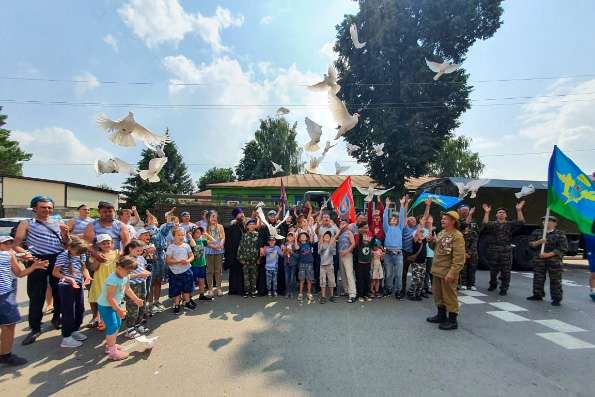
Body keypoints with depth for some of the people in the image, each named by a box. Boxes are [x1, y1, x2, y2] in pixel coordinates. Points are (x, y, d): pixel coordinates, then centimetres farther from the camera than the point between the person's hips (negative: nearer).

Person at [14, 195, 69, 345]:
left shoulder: (59, 224, 11)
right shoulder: (26, 223, 3)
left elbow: (66, 245, 11)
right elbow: (17, 245, -2)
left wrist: (65, 234, -8)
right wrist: (24, 252, -23)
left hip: (58, 260, 3)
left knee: (59, 293, 13)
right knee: (36, 296, 0)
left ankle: (57, 318, 33)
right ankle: (35, 328, 13)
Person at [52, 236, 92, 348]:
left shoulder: (82, 255, 1)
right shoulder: (62, 256, -16)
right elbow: (55, 273, -12)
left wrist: (87, 276, -9)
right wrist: (69, 279, -24)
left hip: (79, 285, 6)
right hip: (66, 287, -6)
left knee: (80, 309, 14)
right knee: (68, 312, 0)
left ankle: (75, 330, 33)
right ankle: (66, 337, 11)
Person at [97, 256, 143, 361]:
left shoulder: (125, 277, -4)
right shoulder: (113, 280, -32)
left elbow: (127, 289, 12)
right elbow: (110, 298, -30)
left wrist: (136, 299, 10)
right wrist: (119, 310, -30)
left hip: (115, 304, 9)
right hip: (105, 306, -9)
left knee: (118, 324, 18)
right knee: (113, 326, -8)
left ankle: (110, 344, 36)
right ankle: (112, 352, 0)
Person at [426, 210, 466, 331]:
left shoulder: (457, 236, -16)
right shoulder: (441, 233, 10)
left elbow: (459, 257, -21)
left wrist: (452, 272, -26)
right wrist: (432, 242, 2)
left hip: (448, 272, -9)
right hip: (437, 270, 9)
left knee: (449, 296, 3)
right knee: (438, 294, 19)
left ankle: (452, 320, 17)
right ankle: (441, 315, 35)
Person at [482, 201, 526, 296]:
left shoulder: (510, 224, 8)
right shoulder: (493, 224, 4)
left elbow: (520, 222, -9)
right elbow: (485, 224, -17)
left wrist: (519, 210, -19)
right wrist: (487, 212, -27)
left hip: (506, 250, 0)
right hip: (493, 250, 0)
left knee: (505, 271, 2)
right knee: (493, 270, 10)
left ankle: (504, 288, 14)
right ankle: (493, 284, 32)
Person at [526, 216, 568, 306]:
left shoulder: (560, 234, -1)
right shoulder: (537, 232, 9)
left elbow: (563, 248, -7)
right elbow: (530, 244, 7)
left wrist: (549, 254, -17)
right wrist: (538, 242, -15)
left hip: (554, 259, -3)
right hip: (539, 259, 4)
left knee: (555, 280, -1)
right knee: (538, 278, 9)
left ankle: (556, 298, 9)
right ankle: (538, 295, 22)